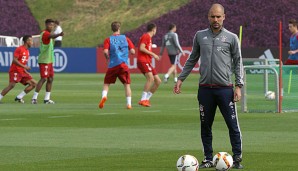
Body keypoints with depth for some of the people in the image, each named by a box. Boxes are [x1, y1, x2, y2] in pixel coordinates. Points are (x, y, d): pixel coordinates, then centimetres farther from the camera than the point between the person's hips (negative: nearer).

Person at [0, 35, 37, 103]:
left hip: (22, 72, 9)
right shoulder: (19, 49, -10)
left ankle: (19, 97, 2)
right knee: (12, 85, -24)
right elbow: (14, 60, -20)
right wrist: (24, 66, -25)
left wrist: (26, 71, 17)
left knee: (33, 83, 2)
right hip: (15, 71, -9)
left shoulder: (27, 51, 16)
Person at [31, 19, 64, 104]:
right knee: (44, 78, -13)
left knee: (50, 79, 9)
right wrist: (59, 34, -56)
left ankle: (47, 99, 13)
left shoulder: (47, 34, 16)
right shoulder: (45, 33, -15)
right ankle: (34, 98, -11)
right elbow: (52, 36, -38)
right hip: (44, 61, -10)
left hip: (49, 60, 10)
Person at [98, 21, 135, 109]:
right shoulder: (125, 38, 7)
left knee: (106, 83, 11)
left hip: (112, 65, 0)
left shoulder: (108, 40, 4)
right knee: (127, 84, 7)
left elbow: (105, 52, -10)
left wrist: (107, 58, 10)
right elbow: (133, 51, 2)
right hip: (123, 65, 0)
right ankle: (129, 104, -3)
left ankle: (104, 96, -16)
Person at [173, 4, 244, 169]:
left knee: (233, 125, -4)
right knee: (206, 126, 7)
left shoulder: (231, 38, 2)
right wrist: (181, 79, 13)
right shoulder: (200, 36, 9)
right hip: (205, 88, 3)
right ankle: (208, 159, 16)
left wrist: (239, 86, -4)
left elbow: (238, 63, 3)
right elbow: (192, 60, 18)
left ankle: (237, 158, 4)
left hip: (225, 88, -3)